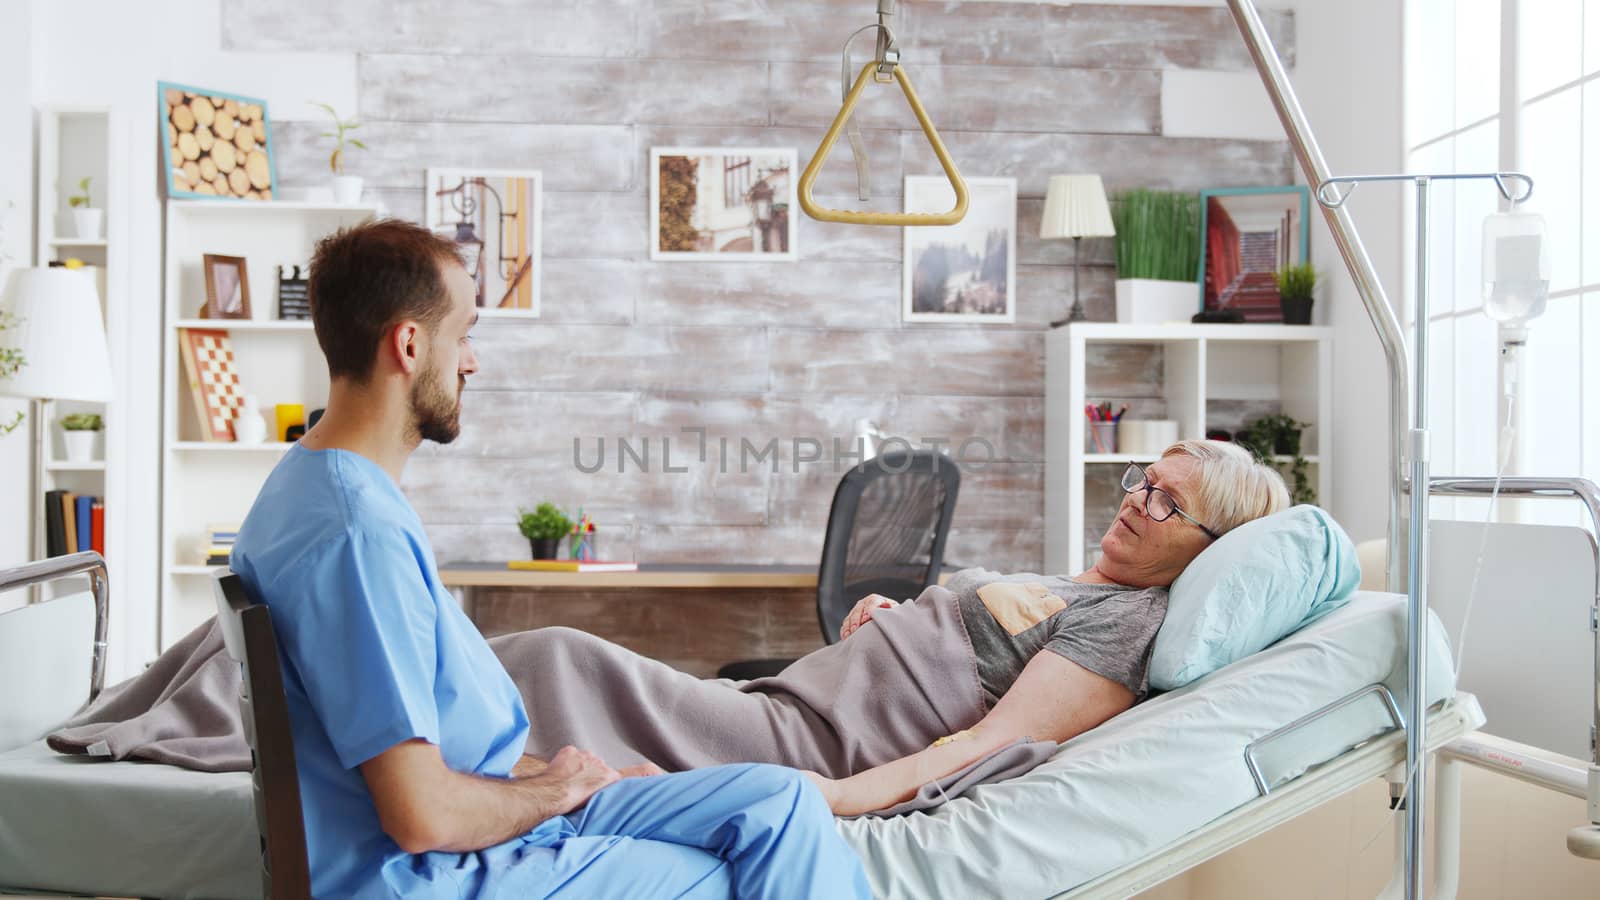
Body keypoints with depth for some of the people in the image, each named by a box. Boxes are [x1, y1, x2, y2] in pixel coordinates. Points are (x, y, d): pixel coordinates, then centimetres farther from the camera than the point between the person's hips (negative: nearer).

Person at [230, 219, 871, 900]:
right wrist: (554, 788, -8)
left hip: (499, 812, 9)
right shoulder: (357, 532, -25)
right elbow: (422, 815, -27)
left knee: (782, 802, 2)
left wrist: (543, 774, 8)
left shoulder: (317, 486, 9)